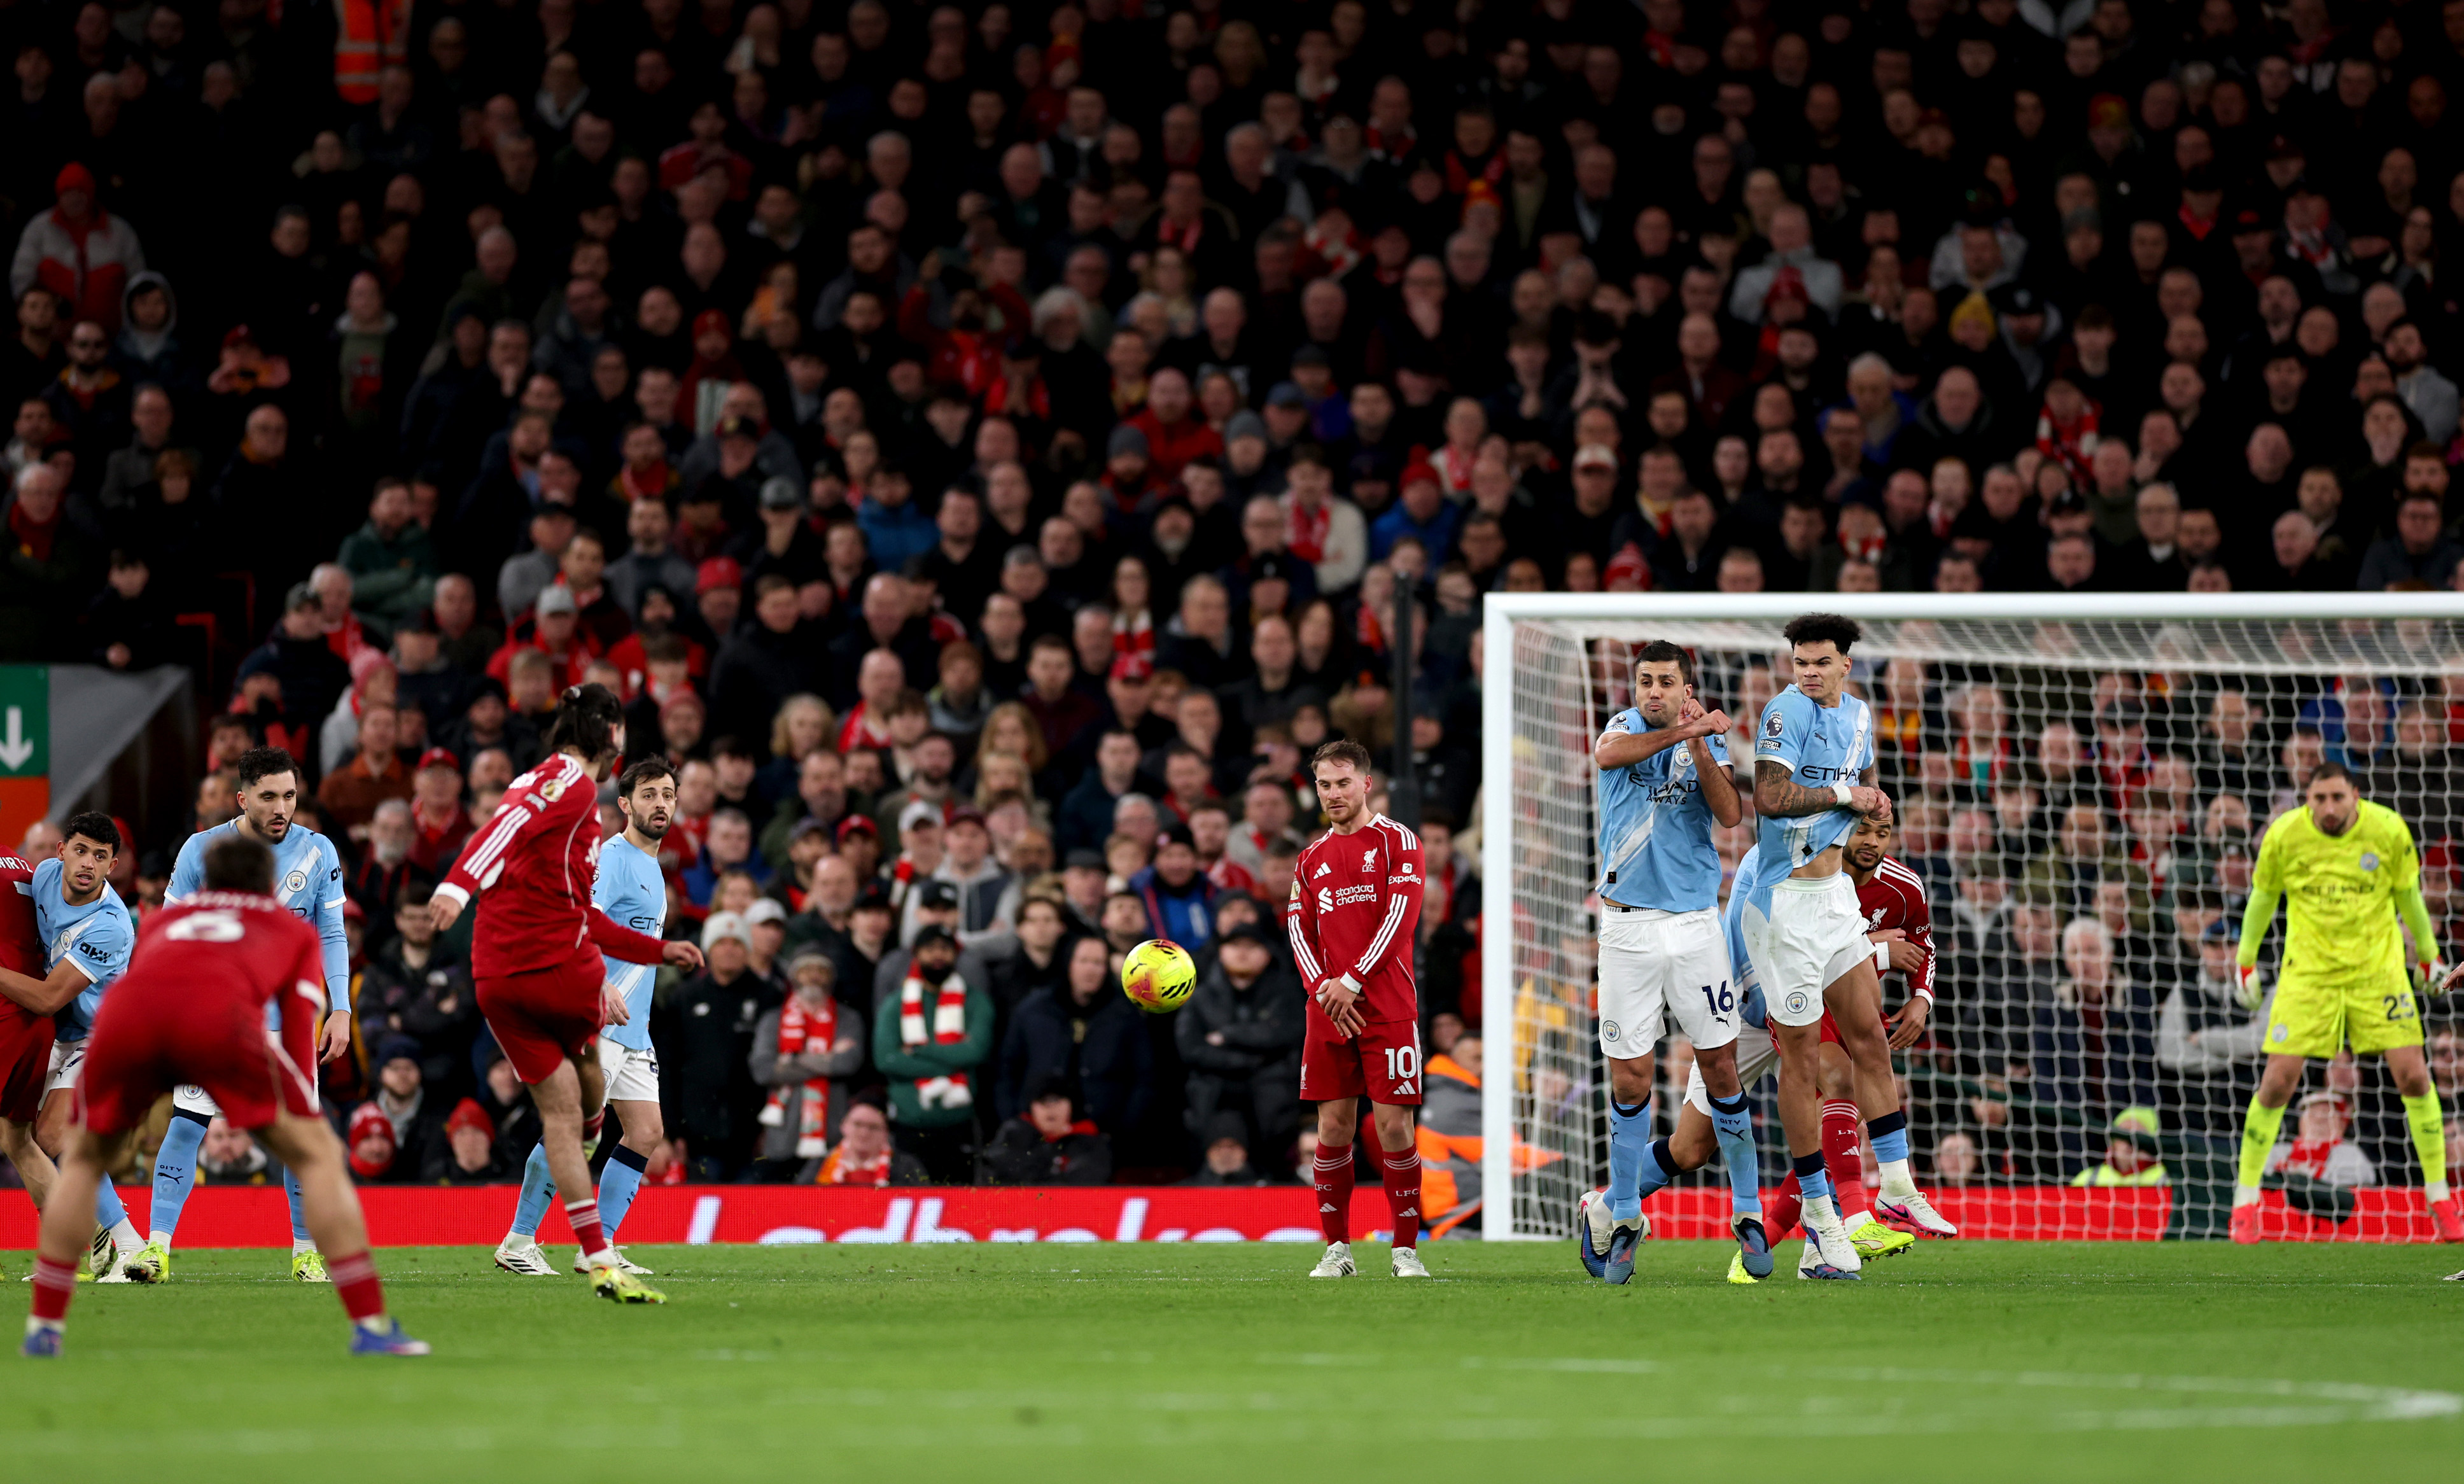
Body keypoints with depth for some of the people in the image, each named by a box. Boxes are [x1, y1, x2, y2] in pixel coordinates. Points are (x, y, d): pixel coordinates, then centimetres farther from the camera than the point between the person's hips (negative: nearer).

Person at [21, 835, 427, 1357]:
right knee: (318, 1155, 10)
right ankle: (371, 1327, 1)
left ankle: (44, 1328, 22)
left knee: (85, 1159, 27)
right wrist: (300, 1126, 14)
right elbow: (299, 1023, 18)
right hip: (220, 1012, -3)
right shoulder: (295, 930, 34)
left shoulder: (165, 920, 42)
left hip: (125, 1013, 3)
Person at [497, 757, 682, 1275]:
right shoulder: (611, 858, -9)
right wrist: (599, 985, -35)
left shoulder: (652, 868, 21)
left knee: (647, 1133, 3)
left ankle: (598, 1248, 7)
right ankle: (518, 1243, -6)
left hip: (632, 1026, 10)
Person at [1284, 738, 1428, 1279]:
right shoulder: (1313, 858, 16)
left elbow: (1400, 919, -8)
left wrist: (1353, 981, -13)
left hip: (1387, 1007, -4)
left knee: (1393, 1124, -7)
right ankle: (1337, 1250, 8)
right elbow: (1299, 929, 11)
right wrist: (1322, 987, -7)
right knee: (1333, 1127, 1)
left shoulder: (1396, 842, 2)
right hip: (1328, 1009, 4)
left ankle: (1406, 1249, 0)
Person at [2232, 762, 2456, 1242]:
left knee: (2413, 1076, -6)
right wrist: (2246, 963, 10)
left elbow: (2408, 896, 6)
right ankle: (2245, 1200, 7)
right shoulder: (2284, 835, -11)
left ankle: (2440, 1199, 9)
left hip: (2378, 967, 1)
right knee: (2278, 1081, -9)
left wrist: (2427, 957, 16)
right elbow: (2262, 896, 6)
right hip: (2308, 968, -1)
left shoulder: (2388, 830, -10)